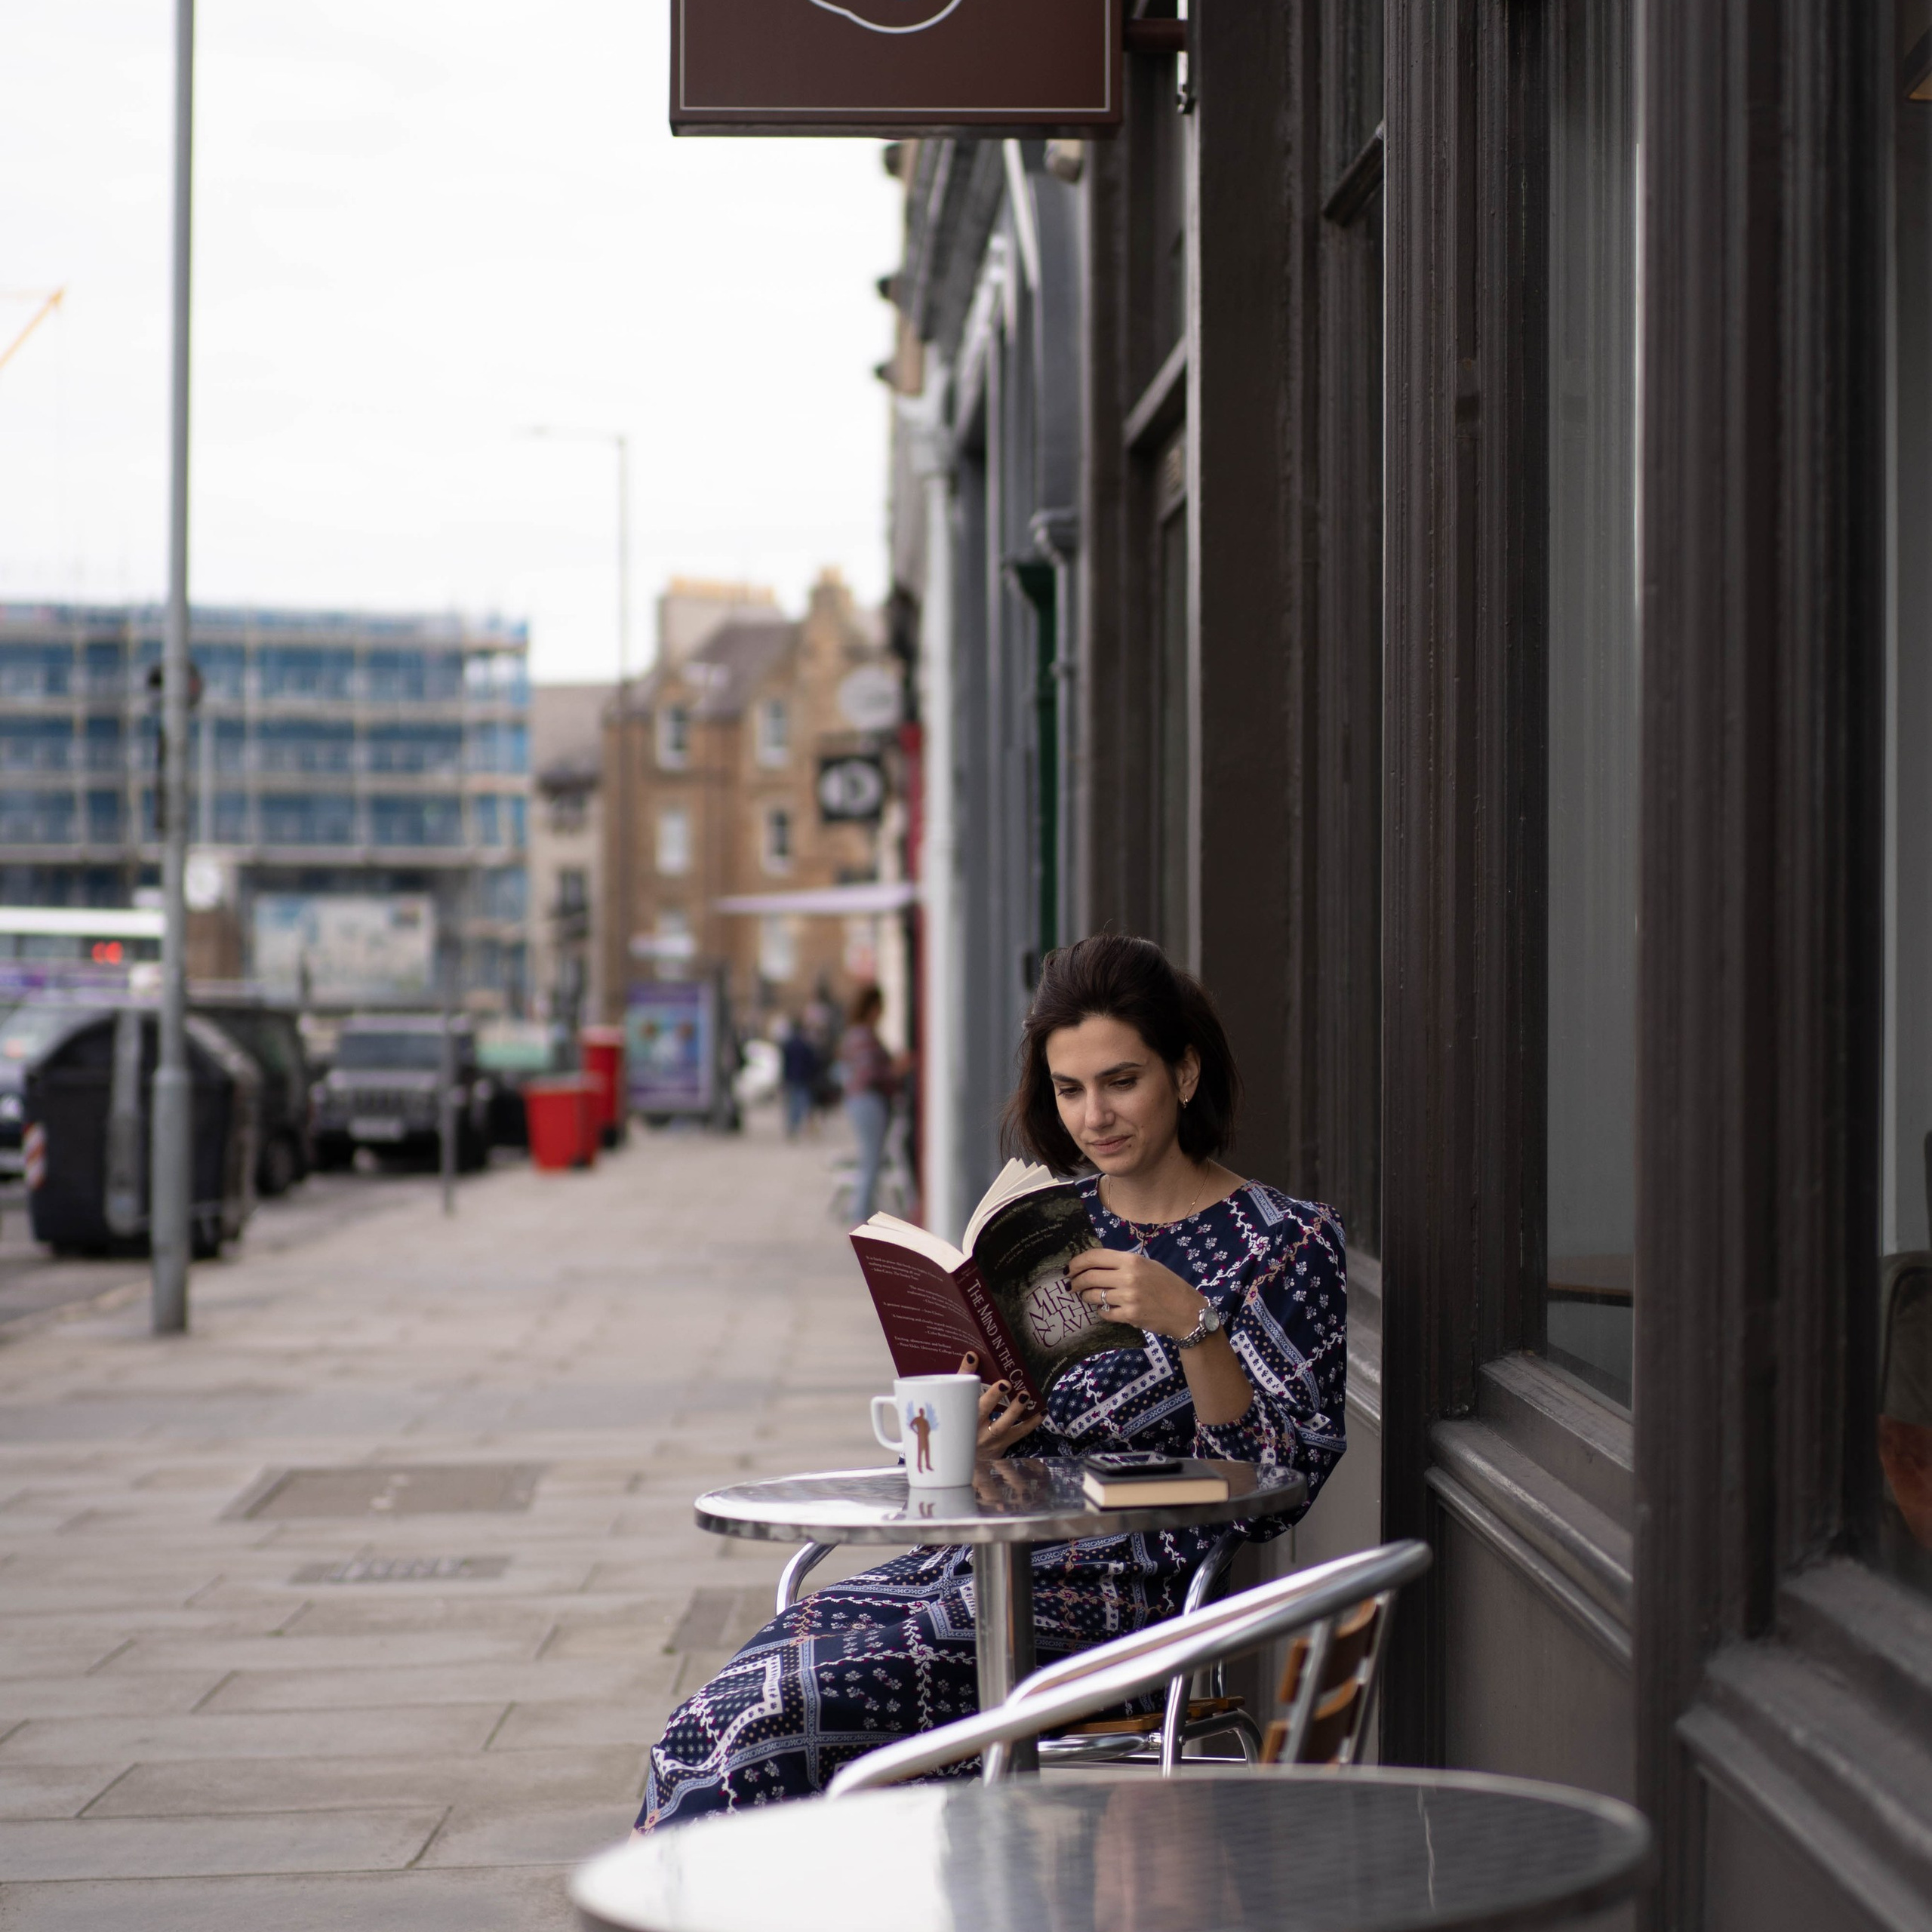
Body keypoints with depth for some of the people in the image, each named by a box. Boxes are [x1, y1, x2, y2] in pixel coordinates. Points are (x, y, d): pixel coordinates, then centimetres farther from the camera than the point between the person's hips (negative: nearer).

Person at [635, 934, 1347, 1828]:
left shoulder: (1286, 1242, -1)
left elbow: (1278, 1487, -9)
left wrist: (1193, 1327, -23)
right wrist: (963, 1445, -6)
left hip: (1113, 1600, -6)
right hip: (974, 1555, 6)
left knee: (776, 1707, -21)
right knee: (720, 1713, -17)